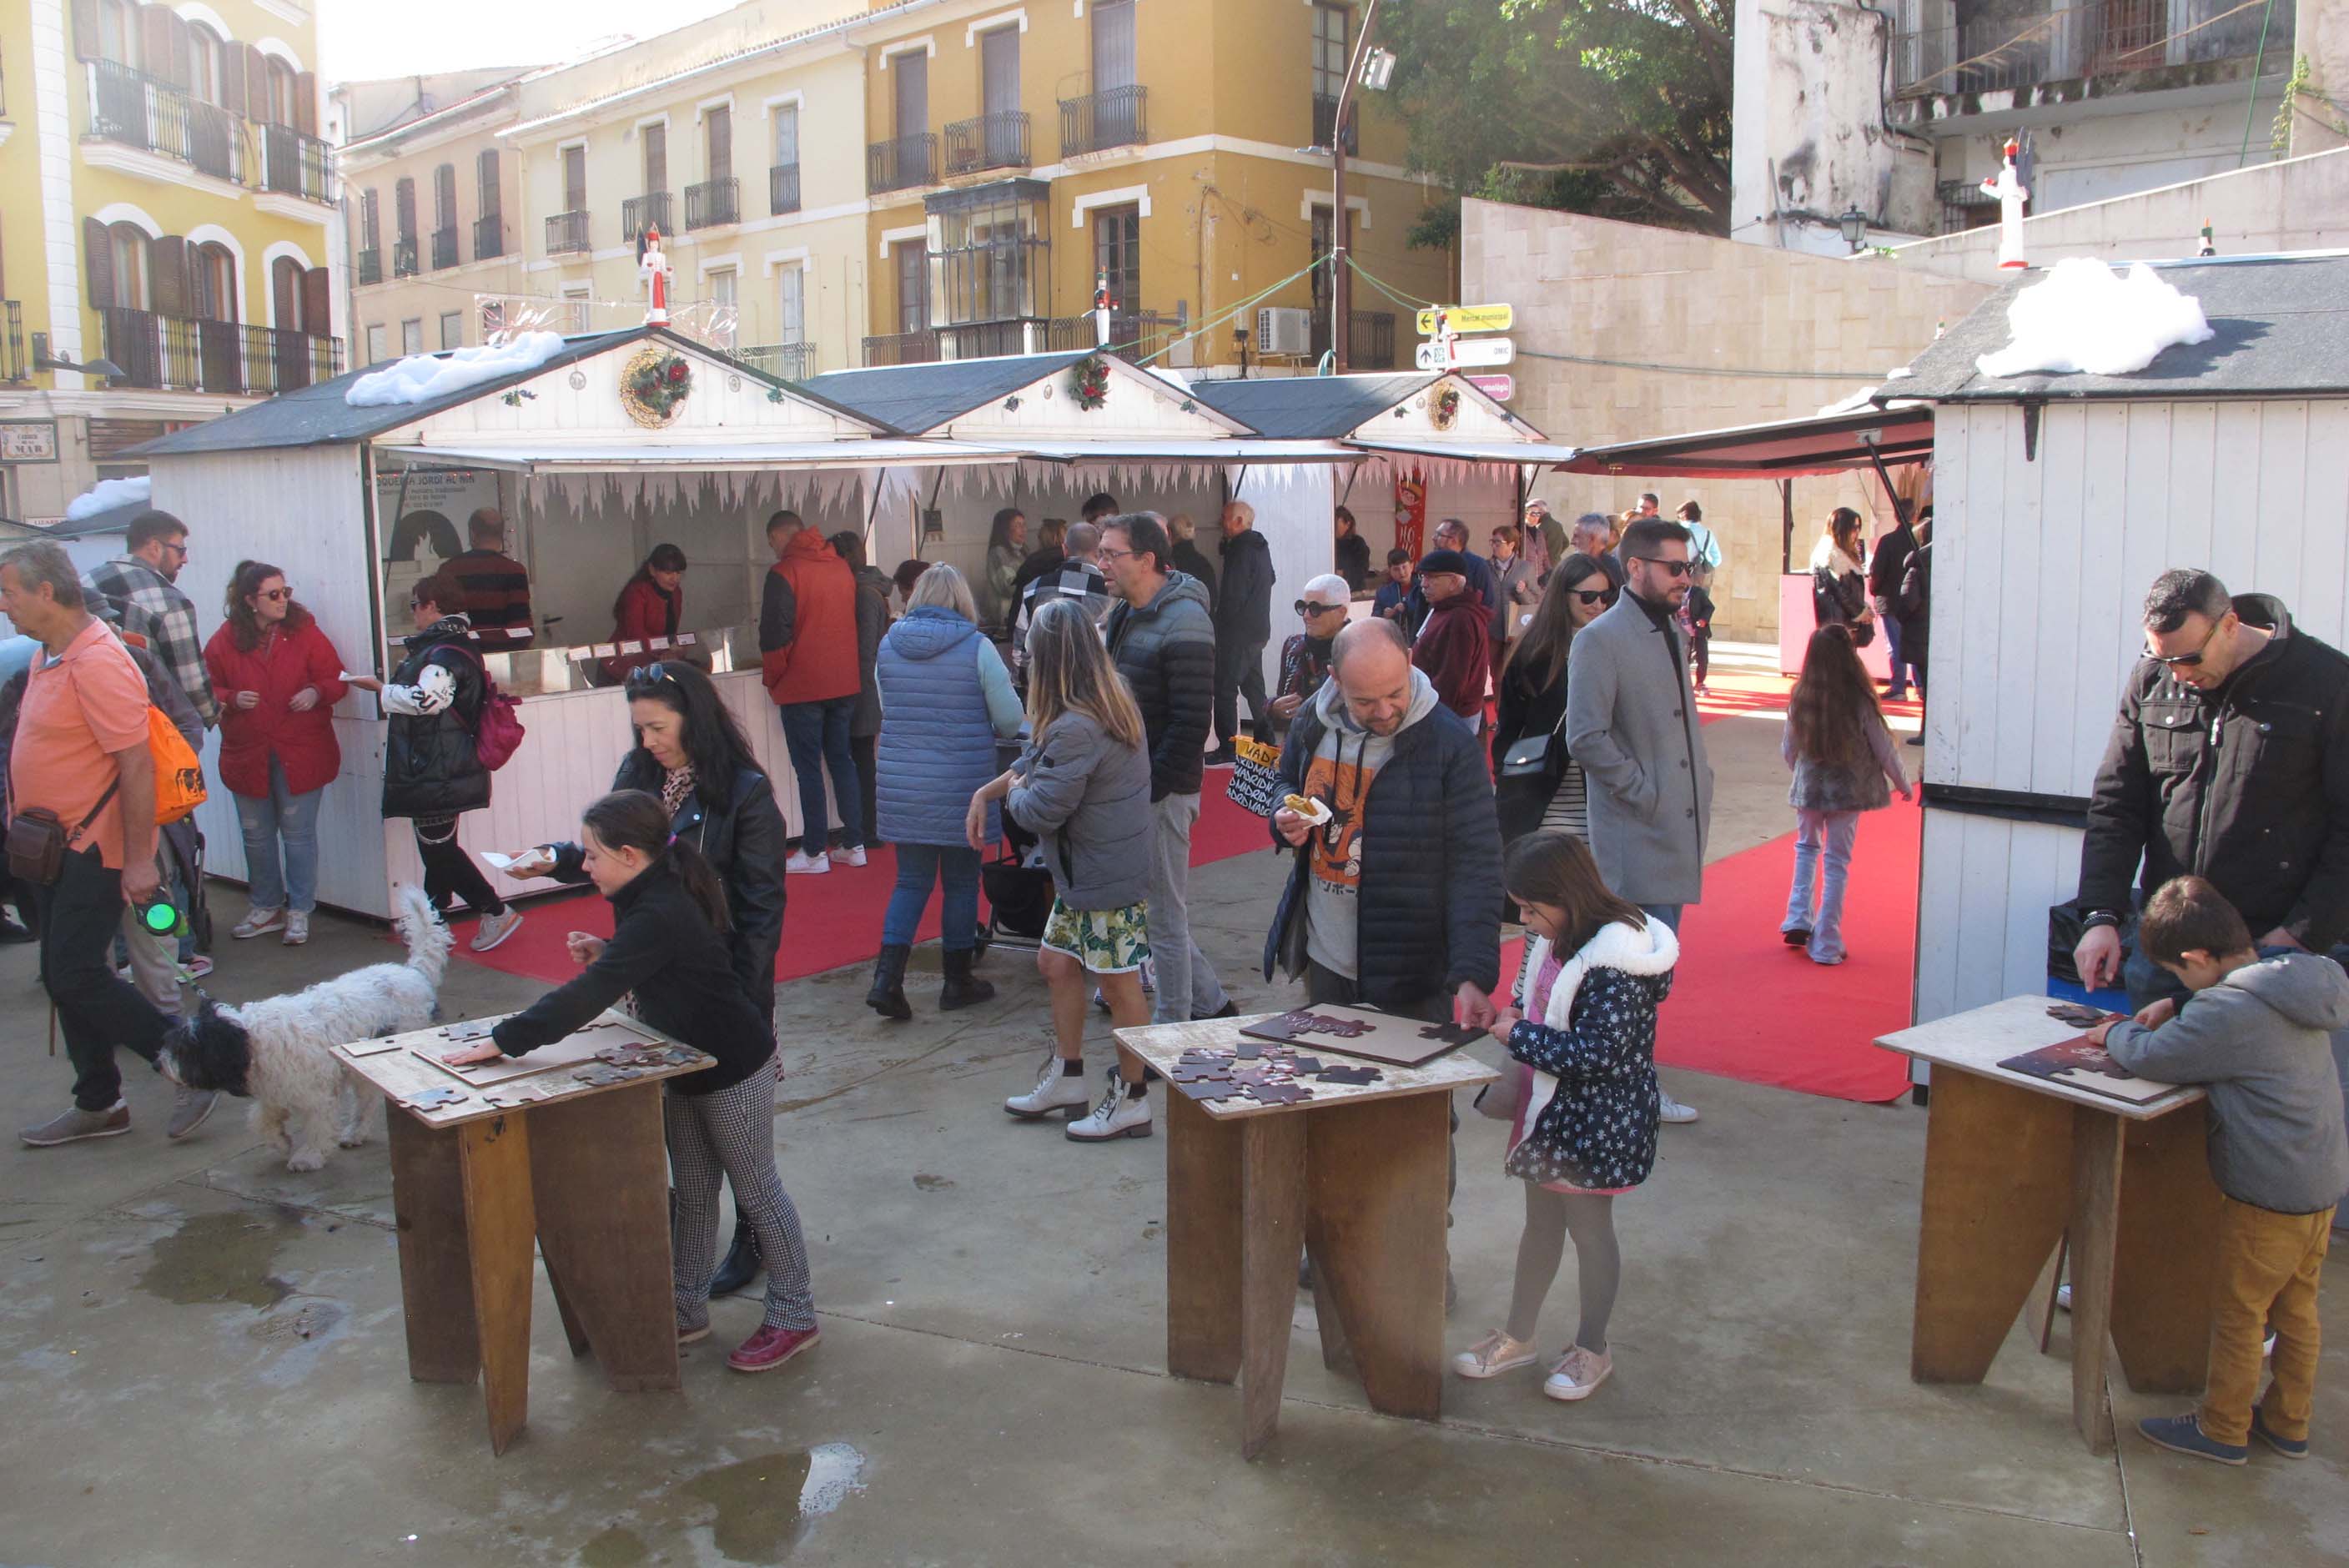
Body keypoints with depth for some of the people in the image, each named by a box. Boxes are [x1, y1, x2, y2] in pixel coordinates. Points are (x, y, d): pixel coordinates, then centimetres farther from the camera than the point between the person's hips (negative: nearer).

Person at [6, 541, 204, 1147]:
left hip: (96, 848, -10)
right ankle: (98, 1104, 23)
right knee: (63, 977, 13)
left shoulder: (97, 662, -20)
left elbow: (137, 763, -23)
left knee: (76, 975, -9)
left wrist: (138, 860, -24)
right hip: (56, 844, 10)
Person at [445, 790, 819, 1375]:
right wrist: (606, 954, -2)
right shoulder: (652, 898, 0)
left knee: (756, 1190, 5)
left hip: (733, 1069, -9)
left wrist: (502, 1041, -35)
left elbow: (589, 995, -37)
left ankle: (793, 1316, 19)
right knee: (692, 1192, 17)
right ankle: (688, 1311, 30)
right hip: (686, 1066, 9)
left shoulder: (660, 915, -31)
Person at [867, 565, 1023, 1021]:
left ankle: (887, 978, 1)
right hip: (961, 786, -3)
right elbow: (1011, 721, -7)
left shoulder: (888, 646, 2)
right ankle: (958, 982, 21)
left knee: (911, 880, 12)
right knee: (961, 881, 10)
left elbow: (886, 711, 11)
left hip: (902, 788, 3)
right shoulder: (977, 648, -9)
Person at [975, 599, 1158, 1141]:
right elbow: (1038, 758, 18)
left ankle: (1131, 1101, 17)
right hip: (1084, 872, 11)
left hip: (1108, 877, -11)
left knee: (1119, 985, 3)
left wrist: (1013, 789, -1)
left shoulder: (1076, 729, -27)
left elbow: (1040, 811, -23)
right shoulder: (1108, 704, 6)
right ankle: (1067, 1076, 34)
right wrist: (984, 792, 15)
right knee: (1057, 963, 20)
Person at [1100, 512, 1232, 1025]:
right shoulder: (1124, 613, 12)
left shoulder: (1183, 623, -16)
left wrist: (1150, 788, -19)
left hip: (1162, 791, -9)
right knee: (1148, 907, 17)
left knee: (1164, 918, 1)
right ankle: (1212, 1004, 31)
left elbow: (1190, 721, -20)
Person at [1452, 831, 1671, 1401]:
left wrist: (1520, 1035, -23)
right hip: (1548, 1112, 8)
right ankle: (1518, 1336, 34)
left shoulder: (1612, 963, -26)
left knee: (1589, 1226, 9)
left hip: (1595, 1121, -8)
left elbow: (1600, 1053, -28)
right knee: (1541, 1221, 19)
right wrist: (1509, 1021, -3)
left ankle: (1592, 1349, 28)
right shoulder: (1553, 941, 1)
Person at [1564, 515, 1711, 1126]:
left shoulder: (1672, 634, 16)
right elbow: (1586, 739, -18)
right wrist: (1645, 792, -15)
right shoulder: (1600, 640, -12)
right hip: (1635, 835, -8)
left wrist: (1700, 782, 13)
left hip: (1677, 828, 9)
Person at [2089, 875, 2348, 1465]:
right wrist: (2178, 1012, 8)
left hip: (2267, 1195, -9)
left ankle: (2223, 1429, 21)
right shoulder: (2300, 985, 4)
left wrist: (2118, 1032, -5)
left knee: (2237, 1312, 7)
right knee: (2296, 1310, 20)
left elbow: (2151, 1057, -24)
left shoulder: (2228, 1011, -25)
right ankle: (2287, 1424, 34)